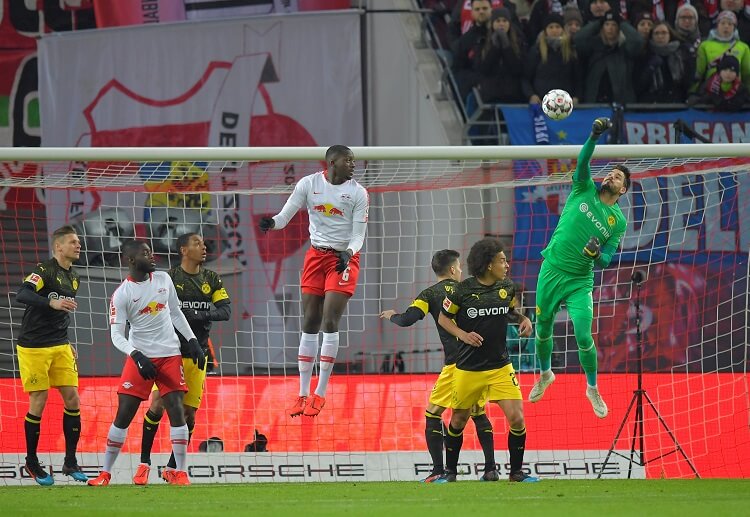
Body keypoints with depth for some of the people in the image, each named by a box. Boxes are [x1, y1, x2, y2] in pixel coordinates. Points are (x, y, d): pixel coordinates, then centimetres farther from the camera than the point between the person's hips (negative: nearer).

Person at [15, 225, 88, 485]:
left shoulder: (74, 278, 12)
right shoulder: (44, 270, -13)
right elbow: (22, 295, -29)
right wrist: (52, 302, -42)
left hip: (59, 347, 7)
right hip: (33, 346, -7)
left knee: (72, 399, 0)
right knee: (38, 403, -3)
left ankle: (70, 461, 8)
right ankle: (31, 462, 12)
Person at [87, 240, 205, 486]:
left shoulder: (163, 279, 5)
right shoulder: (122, 294, -9)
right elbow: (116, 335, -11)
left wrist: (192, 341, 13)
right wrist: (137, 356, -26)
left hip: (170, 355, 3)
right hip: (139, 357, -3)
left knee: (177, 411, -6)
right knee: (124, 414, -5)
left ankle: (180, 472, -1)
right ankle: (105, 473, 3)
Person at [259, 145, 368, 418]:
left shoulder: (358, 192, -6)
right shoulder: (309, 184, -2)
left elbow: (359, 233, -6)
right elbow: (286, 214, -3)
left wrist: (348, 254, -25)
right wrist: (272, 222, -25)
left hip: (344, 258, -2)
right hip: (316, 255, 2)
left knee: (330, 321, -12)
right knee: (310, 324, 3)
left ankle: (320, 394, -6)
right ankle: (303, 394, 8)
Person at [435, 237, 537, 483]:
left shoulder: (506, 287, 0)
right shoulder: (464, 290, -11)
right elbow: (443, 318, 0)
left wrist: (523, 319, -1)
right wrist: (463, 334, -16)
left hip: (500, 366, 2)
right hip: (468, 368, -2)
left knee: (517, 419, -10)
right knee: (458, 420, 11)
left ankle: (516, 471, 8)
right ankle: (450, 470, 30)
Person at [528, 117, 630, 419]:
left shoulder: (618, 221, 3)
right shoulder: (584, 191, 3)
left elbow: (605, 261, 1)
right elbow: (582, 161, -15)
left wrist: (597, 253, -22)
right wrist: (594, 136, -31)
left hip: (580, 282, -1)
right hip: (551, 272, 1)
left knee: (584, 338, -10)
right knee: (543, 330, 11)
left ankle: (593, 389, 12)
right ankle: (545, 375, 38)